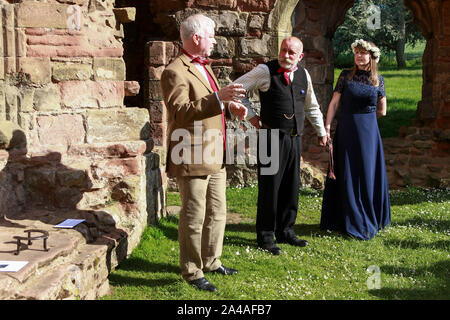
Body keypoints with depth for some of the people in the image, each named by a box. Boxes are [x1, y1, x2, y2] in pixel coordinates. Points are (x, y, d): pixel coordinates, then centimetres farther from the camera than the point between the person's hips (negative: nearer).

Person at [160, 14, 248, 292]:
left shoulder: (204, 67, 16)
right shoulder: (176, 72, -15)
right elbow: (180, 112, -26)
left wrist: (230, 107, 8)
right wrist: (218, 97, -32)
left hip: (215, 158, 9)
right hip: (192, 160, -9)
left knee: (217, 212, 18)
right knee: (194, 218, 1)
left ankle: (211, 261, 33)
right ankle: (193, 272, 15)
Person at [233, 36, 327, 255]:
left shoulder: (303, 75, 10)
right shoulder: (265, 71, -7)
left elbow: (312, 107, 24)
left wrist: (321, 132, 26)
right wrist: (251, 116, -5)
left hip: (295, 138, 6)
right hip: (272, 137, -5)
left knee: (291, 187, 11)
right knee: (269, 187, -2)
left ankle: (285, 232, 24)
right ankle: (265, 237, 8)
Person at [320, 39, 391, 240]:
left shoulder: (378, 80, 5)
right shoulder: (345, 76, 1)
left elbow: (382, 111, 11)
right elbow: (334, 103, -1)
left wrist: (362, 114, 10)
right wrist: (327, 127, -8)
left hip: (368, 132, 1)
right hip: (346, 132, -1)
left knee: (368, 174, 4)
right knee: (347, 176, 1)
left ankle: (369, 220, 17)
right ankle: (351, 221, 10)